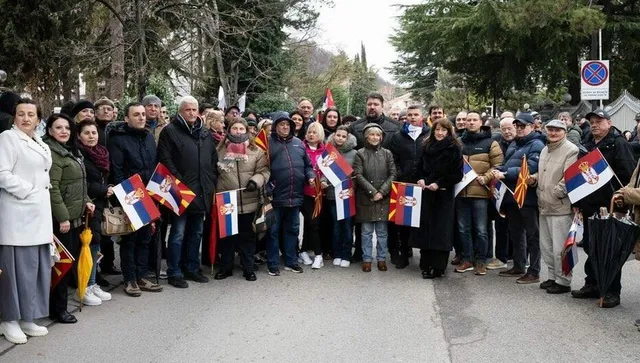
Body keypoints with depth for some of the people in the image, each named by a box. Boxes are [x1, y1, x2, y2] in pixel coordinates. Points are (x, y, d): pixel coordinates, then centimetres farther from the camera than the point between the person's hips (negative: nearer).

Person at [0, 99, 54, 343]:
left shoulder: (41, 145, 20)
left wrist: (39, 194, 11)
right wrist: (28, 192, -15)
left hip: (39, 213, 8)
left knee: (38, 266, 7)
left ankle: (27, 318, 15)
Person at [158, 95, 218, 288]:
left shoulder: (205, 132, 14)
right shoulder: (170, 131, -4)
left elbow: (214, 159, 19)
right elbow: (165, 160, -11)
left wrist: (212, 180, 9)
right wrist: (179, 183, -16)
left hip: (202, 192, 6)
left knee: (196, 232, 14)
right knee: (178, 234, -1)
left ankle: (193, 269, 26)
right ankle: (174, 273, 7)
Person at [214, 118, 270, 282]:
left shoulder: (256, 151, 2)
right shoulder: (220, 150, 4)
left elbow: (264, 170, -1)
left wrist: (255, 181, -19)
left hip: (248, 202, 0)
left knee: (247, 236, 9)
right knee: (226, 235, 11)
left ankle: (248, 268, 19)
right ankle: (225, 267, 23)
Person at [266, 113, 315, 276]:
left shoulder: (298, 143, 12)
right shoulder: (268, 143, -4)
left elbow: (307, 164, 19)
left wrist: (310, 176, -1)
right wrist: (266, 190, -17)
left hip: (295, 196, 5)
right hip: (275, 196, -5)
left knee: (292, 230, 14)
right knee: (273, 231, 5)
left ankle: (291, 261, 26)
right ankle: (273, 264, 14)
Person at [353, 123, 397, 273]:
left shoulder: (387, 153, 6)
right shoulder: (360, 154, 0)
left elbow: (392, 174, 2)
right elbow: (358, 175, -6)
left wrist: (382, 192, -10)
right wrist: (373, 192, -12)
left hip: (383, 198, 2)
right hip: (366, 198, -1)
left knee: (382, 231, 7)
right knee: (367, 231, 5)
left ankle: (381, 258, 18)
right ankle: (367, 259, 14)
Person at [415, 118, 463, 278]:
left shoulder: (454, 149, -3)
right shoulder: (427, 146, 11)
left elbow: (457, 174, -7)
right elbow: (420, 167, 17)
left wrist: (439, 183, -15)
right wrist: (421, 179, -3)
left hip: (444, 194, -4)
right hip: (426, 193, 4)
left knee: (441, 229, -3)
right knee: (425, 227, 3)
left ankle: (438, 266, 2)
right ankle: (426, 264, 12)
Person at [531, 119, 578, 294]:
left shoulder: (571, 150, -11)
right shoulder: (545, 149, 17)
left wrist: (556, 193, -14)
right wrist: (535, 178, 7)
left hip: (561, 207, -9)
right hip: (544, 206, 9)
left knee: (559, 247, -4)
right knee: (546, 246, 17)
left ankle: (563, 281, 8)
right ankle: (553, 276, 30)